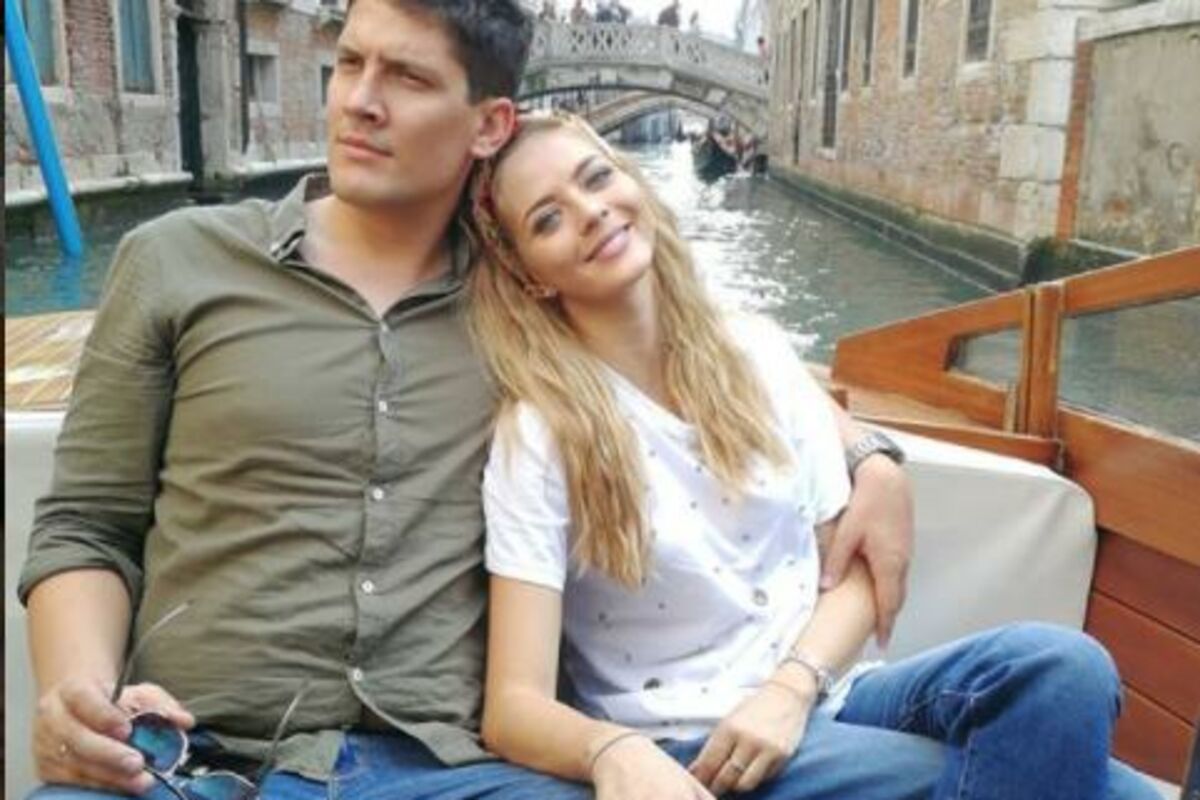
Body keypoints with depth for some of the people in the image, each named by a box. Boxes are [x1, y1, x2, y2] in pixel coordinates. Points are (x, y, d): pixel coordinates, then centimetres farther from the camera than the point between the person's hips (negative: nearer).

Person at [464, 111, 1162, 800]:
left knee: (1065, 670, -26)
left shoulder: (757, 352, 3)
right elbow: (515, 705, -15)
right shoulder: (538, 437, -10)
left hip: (820, 697, 5)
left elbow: (857, 563, 6)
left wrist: (791, 687, -13)